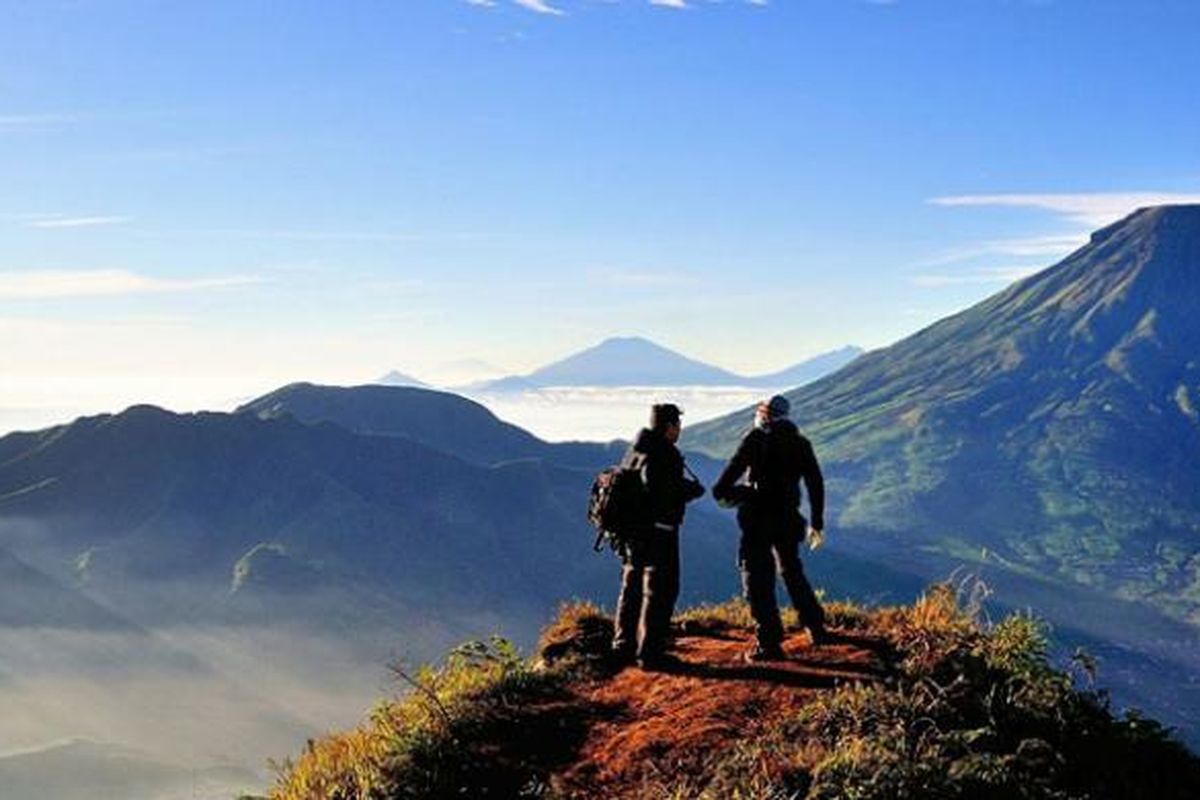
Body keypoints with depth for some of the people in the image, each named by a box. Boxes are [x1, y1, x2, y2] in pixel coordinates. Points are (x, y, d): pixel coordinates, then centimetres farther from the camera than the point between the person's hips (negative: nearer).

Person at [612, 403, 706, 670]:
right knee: (660, 590, -2)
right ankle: (650, 652, -2)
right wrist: (694, 489, -4)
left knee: (632, 587, 17)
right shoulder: (666, 454, -16)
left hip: (631, 528, 9)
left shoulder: (634, 451, 10)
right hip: (658, 530, -9)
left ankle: (624, 647, 24)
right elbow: (671, 493, -24)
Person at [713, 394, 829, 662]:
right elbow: (816, 483, 13)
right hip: (787, 519, 6)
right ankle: (817, 629, 30)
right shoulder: (801, 444, 11)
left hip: (758, 518, -6)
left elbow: (735, 467, -14)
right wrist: (817, 522, 20)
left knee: (757, 579, -1)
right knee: (792, 572, 24)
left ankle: (770, 642, -6)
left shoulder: (756, 439, -5)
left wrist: (720, 491, 4)